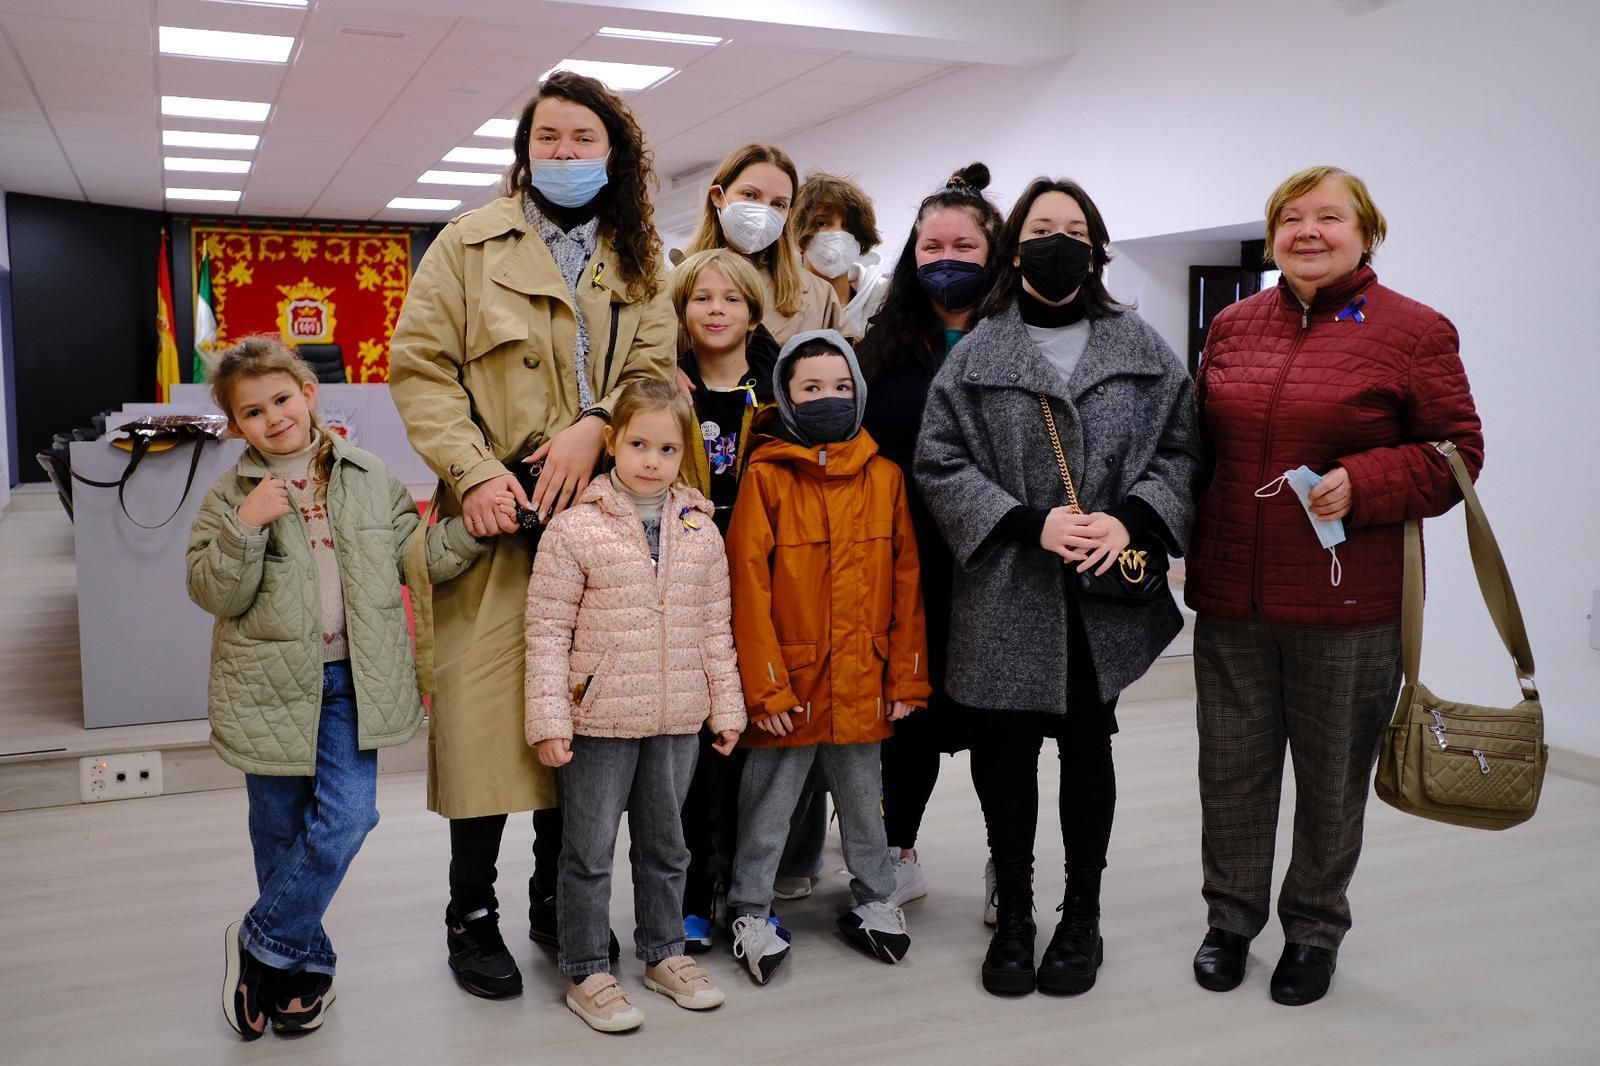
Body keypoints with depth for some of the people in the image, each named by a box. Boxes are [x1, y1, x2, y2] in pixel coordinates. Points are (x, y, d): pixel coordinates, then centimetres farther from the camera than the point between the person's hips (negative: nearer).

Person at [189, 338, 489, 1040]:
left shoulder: (371, 480, 3)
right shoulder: (230, 497, -1)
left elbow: (421, 558, 5)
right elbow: (215, 594, -8)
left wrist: (472, 526, -10)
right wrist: (245, 527, -22)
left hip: (350, 684, 1)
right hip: (272, 686, 0)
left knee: (345, 819, -8)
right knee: (282, 835, 10)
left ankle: (263, 942, 13)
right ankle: (307, 964, 29)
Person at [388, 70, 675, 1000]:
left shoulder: (640, 258, 13)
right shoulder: (469, 244, 3)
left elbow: (658, 365, 5)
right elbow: (419, 366, -2)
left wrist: (597, 423, -14)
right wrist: (472, 471, -14)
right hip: (497, 508, -3)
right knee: (486, 703, -3)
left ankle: (556, 894, 25)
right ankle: (472, 913, 13)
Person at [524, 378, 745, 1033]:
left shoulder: (701, 532, 3)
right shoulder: (575, 528, -10)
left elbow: (715, 629, 10)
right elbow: (547, 630, -9)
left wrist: (726, 707, 9)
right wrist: (549, 719, -12)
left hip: (677, 720, 4)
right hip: (599, 718, -4)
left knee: (665, 844, 19)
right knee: (589, 852, 7)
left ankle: (663, 952, 36)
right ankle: (586, 972, 23)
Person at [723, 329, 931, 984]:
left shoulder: (884, 476, 2)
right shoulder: (766, 477, -8)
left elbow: (906, 580, 4)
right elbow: (748, 585, -10)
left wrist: (907, 675, 2)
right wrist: (764, 683, -13)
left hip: (863, 684, 3)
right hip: (789, 686, -3)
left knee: (863, 797, 19)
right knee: (769, 801, 11)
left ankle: (874, 901, 36)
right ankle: (750, 911, 28)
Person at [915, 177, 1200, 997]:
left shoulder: (1140, 348, 7)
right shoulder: (976, 353, 3)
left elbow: (1180, 447, 4)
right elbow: (939, 463, -3)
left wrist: (1131, 517, -14)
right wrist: (1030, 523, -14)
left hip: (1105, 596, 1)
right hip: (1005, 596, -1)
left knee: (1088, 749, 12)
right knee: (1004, 754, 7)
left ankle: (1082, 917, 28)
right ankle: (1013, 915, 26)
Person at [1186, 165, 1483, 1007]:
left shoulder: (1414, 331, -4)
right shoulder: (1232, 326, 9)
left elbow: (1456, 453, -3)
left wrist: (1362, 484, -20)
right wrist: (1190, 551, 6)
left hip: (1347, 604, -3)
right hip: (1232, 596, 4)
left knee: (1332, 774, 11)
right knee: (1231, 765, 12)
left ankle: (1315, 928, 31)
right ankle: (1231, 917, 30)